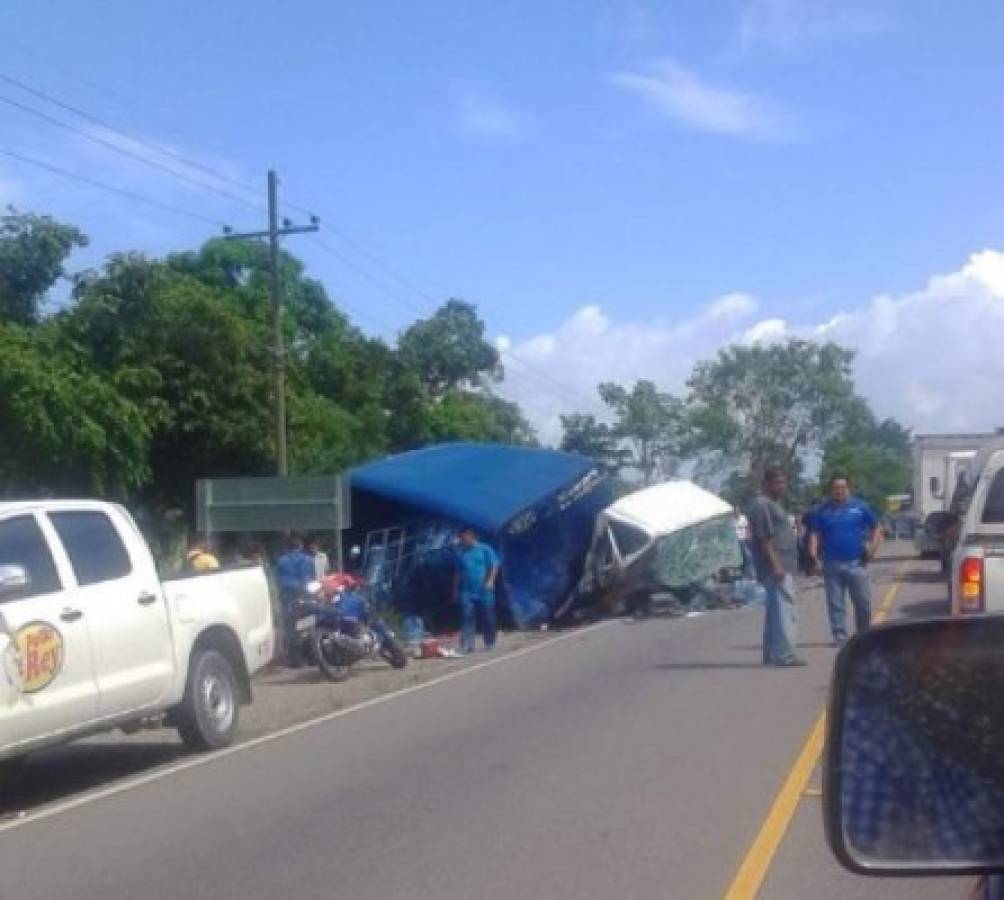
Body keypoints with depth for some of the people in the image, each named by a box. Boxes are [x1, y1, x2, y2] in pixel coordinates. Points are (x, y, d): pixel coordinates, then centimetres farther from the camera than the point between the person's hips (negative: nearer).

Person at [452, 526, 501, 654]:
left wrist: (490, 581, -14)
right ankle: (467, 645, -12)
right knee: (466, 617, -9)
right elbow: (457, 573, 17)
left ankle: (490, 644, 17)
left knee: (487, 618, 4)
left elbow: (494, 566, -1)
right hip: (467, 592, 2)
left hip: (484, 591, -2)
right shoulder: (461, 553, 12)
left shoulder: (485, 549, 2)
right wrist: (455, 590, 14)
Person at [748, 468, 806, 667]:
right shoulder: (762, 505, -12)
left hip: (783, 566, 11)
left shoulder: (774, 504, 20)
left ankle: (772, 655, 16)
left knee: (774, 610, 12)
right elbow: (764, 539, -19)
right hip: (775, 567, -11)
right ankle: (784, 654, -13)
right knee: (785, 608, -13)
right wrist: (776, 565, -24)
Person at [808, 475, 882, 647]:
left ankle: (864, 636, 16)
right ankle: (839, 636, 7)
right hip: (832, 565, 1)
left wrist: (872, 549, -6)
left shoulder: (861, 507, 6)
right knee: (835, 604, 2)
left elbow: (876, 529, 8)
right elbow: (815, 534, 5)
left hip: (856, 563, -1)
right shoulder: (822, 511, 8)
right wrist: (813, 552, -13)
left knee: (863, 602, 2)